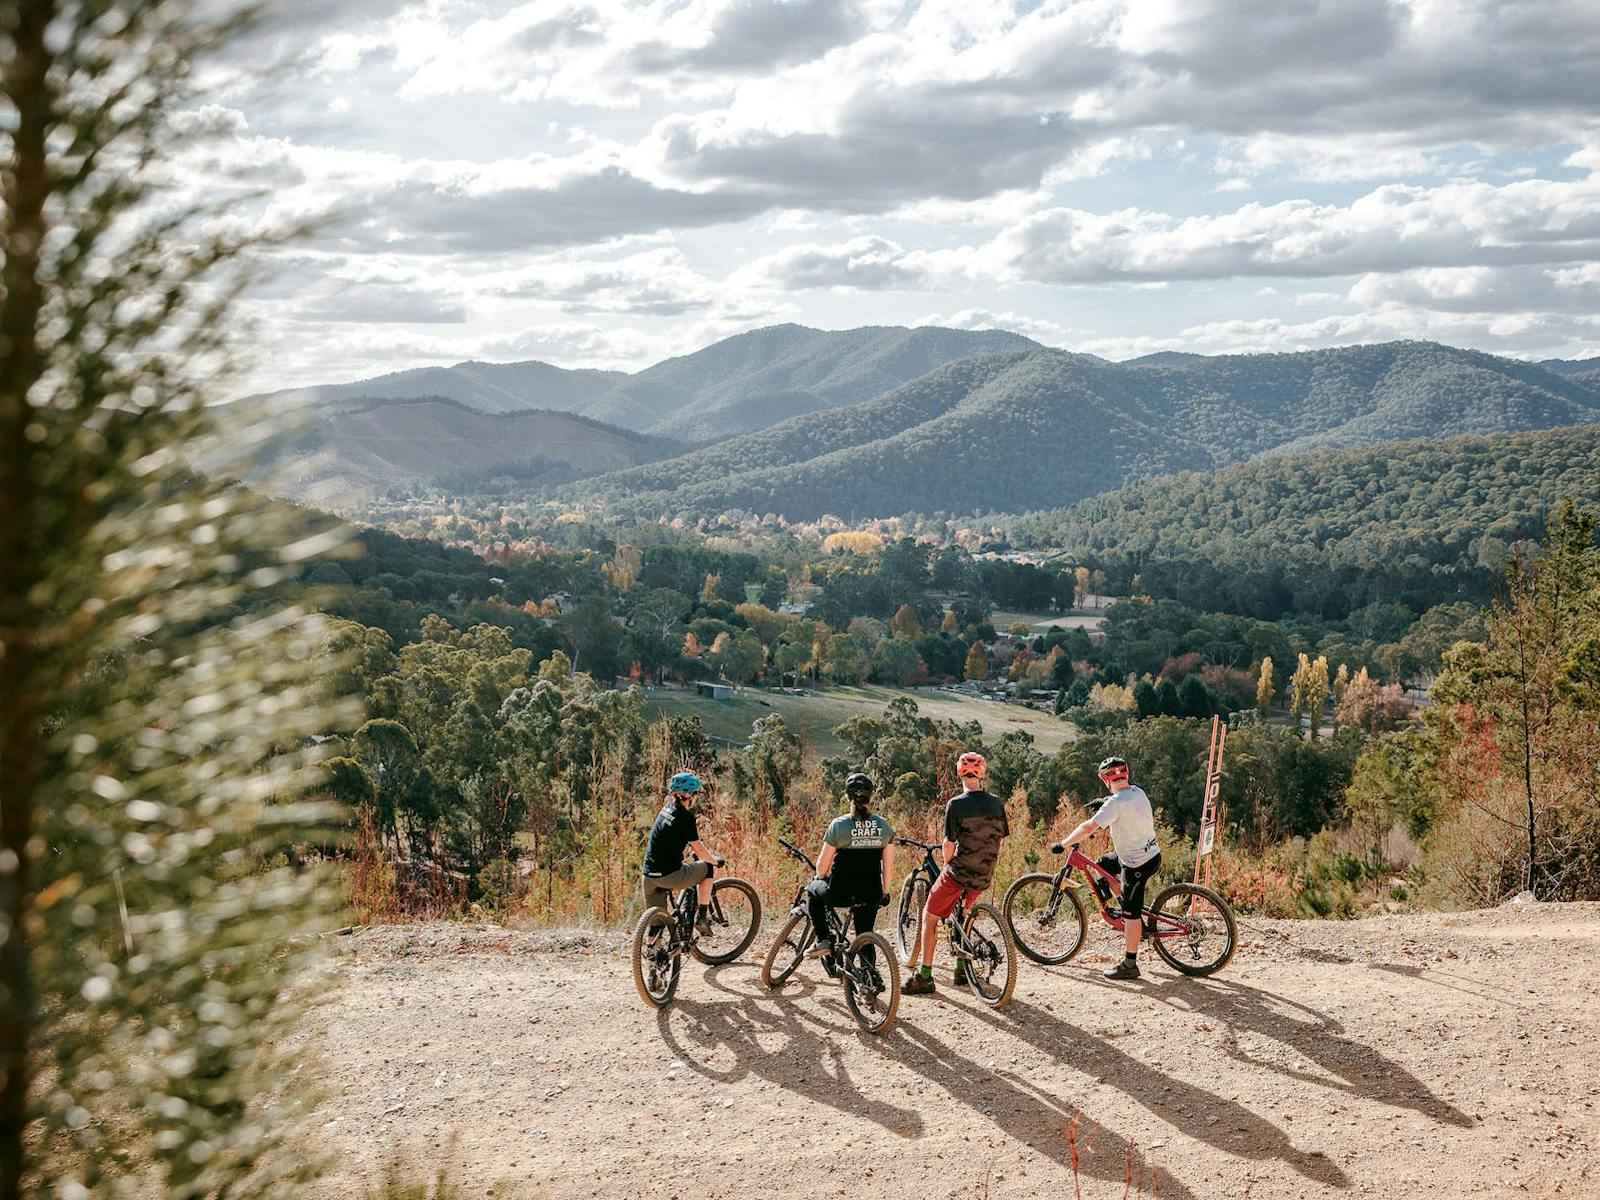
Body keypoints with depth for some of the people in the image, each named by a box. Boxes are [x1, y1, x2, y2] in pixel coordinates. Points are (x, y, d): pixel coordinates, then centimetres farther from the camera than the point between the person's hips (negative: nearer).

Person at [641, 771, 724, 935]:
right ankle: (702, 917, 16)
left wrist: (710, 855, 38)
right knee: (707, 868, 16)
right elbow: (698, 849, -8)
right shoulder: (685, 816, -11)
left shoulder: (666, 810, 14)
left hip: (649, 876, 7)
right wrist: (715, 861, 11)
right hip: (669, 875, -7)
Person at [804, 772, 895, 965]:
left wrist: (821, 877, 17)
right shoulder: (884, 826, -1)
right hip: (871, 896, 3)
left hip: (840, 894, -3)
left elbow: (822, 865, -5)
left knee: (813, 889, 28)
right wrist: (885, 892, 21)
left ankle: (823, 941, 18)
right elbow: (888, 866, 5)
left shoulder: (839, 825, -11)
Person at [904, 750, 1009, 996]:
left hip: (959, 872, -5)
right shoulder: (997, 803, 1)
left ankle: (924, 977, 3)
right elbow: (1001, 839, 8)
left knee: (930, 917, 7)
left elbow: (949, 844, -11)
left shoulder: (956, 804, -13)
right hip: (984, 875, 5)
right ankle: (962, 968, 29)